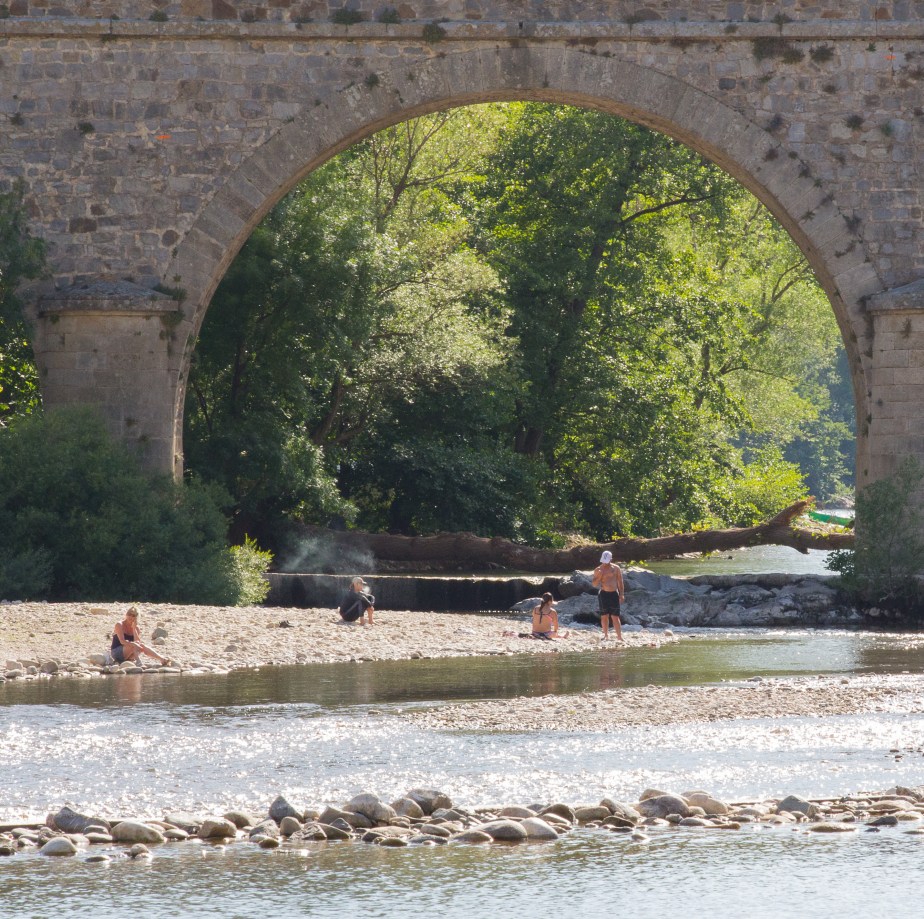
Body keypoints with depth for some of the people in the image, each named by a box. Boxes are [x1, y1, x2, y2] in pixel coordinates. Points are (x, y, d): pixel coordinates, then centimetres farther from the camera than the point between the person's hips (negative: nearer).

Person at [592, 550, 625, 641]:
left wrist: (622, 594, 2)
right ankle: (606, 636, 9)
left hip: (614, 594, 0)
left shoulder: (615, 568, 5)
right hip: (603, 594, 0)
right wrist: (599, 576, -15)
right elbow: (594, 584, 2)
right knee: (604, 616, 1)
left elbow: (620, 582, 9)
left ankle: (619, 637, -5)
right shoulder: (598, 570, 4)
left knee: (615, 616, -3)